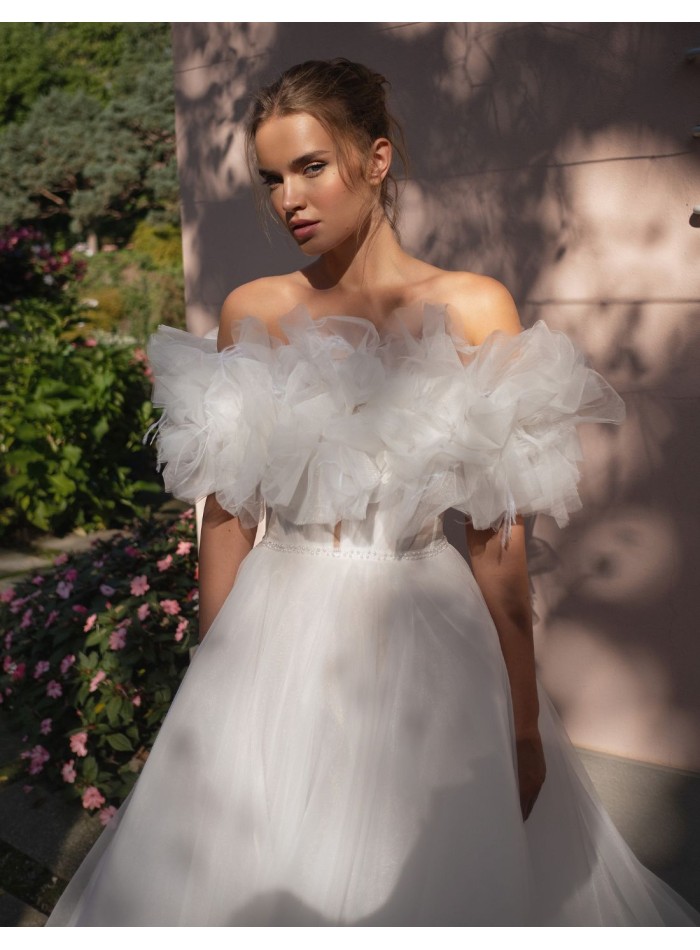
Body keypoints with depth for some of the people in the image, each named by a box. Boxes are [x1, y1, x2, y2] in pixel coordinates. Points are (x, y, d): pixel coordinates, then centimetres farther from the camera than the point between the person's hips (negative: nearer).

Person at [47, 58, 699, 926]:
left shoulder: (472, 310, -7)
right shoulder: (249, 314, 1)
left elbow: (499, 539, -8)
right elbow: (227, 514, 4)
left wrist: (524, 721, -6)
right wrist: (214, 673, 7)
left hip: (424, 638, -2)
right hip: (276, 638, 3)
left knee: (429, 871, 14)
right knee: (250, 876, 17)